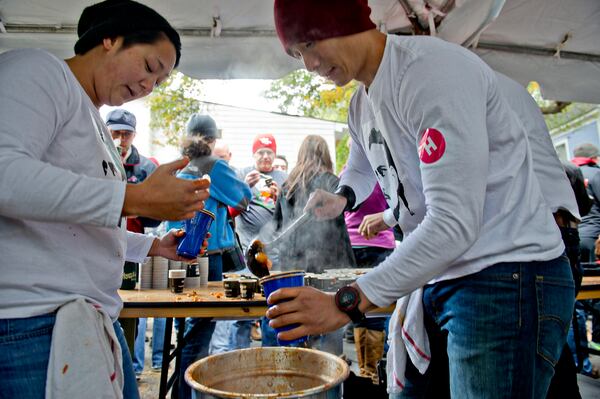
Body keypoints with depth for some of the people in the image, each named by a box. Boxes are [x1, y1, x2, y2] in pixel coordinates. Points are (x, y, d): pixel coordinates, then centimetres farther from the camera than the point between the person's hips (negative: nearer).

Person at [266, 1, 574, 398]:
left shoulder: (433, 70, -19)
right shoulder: (362, 105, 9)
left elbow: (455, 222, -26)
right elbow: (362, 169, 28)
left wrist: (348, 302, -24)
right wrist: (342, 197, 5)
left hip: (508, 280, -8)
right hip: (434, 279, 8)